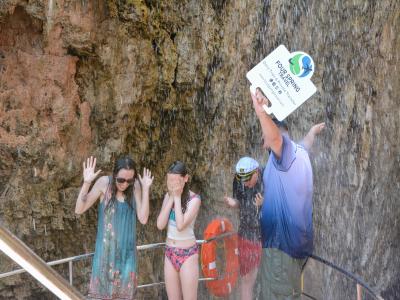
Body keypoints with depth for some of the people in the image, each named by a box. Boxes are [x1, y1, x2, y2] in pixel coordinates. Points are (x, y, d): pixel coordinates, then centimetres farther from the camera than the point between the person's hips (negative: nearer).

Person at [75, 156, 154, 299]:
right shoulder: (104, 182, -10)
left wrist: (145, 189, -13)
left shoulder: (135, 186, -5)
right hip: (106, 249, -2)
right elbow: (79, 210, -10)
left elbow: (143, 219, -9)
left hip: (126, 250, 2)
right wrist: (86, 183, -22)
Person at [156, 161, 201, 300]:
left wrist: (177, 197, -19)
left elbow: (180, 225, -25)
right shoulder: (168, 196, 2)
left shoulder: (194, 199, -14)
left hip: (187, 254, -5)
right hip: (169, 253, 5)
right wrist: (171, 198, -11)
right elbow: (160, 225, -8)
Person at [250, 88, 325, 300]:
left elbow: (274, 136, -35)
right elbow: (305, 144, 42)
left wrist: (261, 111, -51)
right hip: (294, 239, 10)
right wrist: (312, 133, 64)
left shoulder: (287, 150, -11)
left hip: (283, 241, -10)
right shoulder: (299, 152, 17)